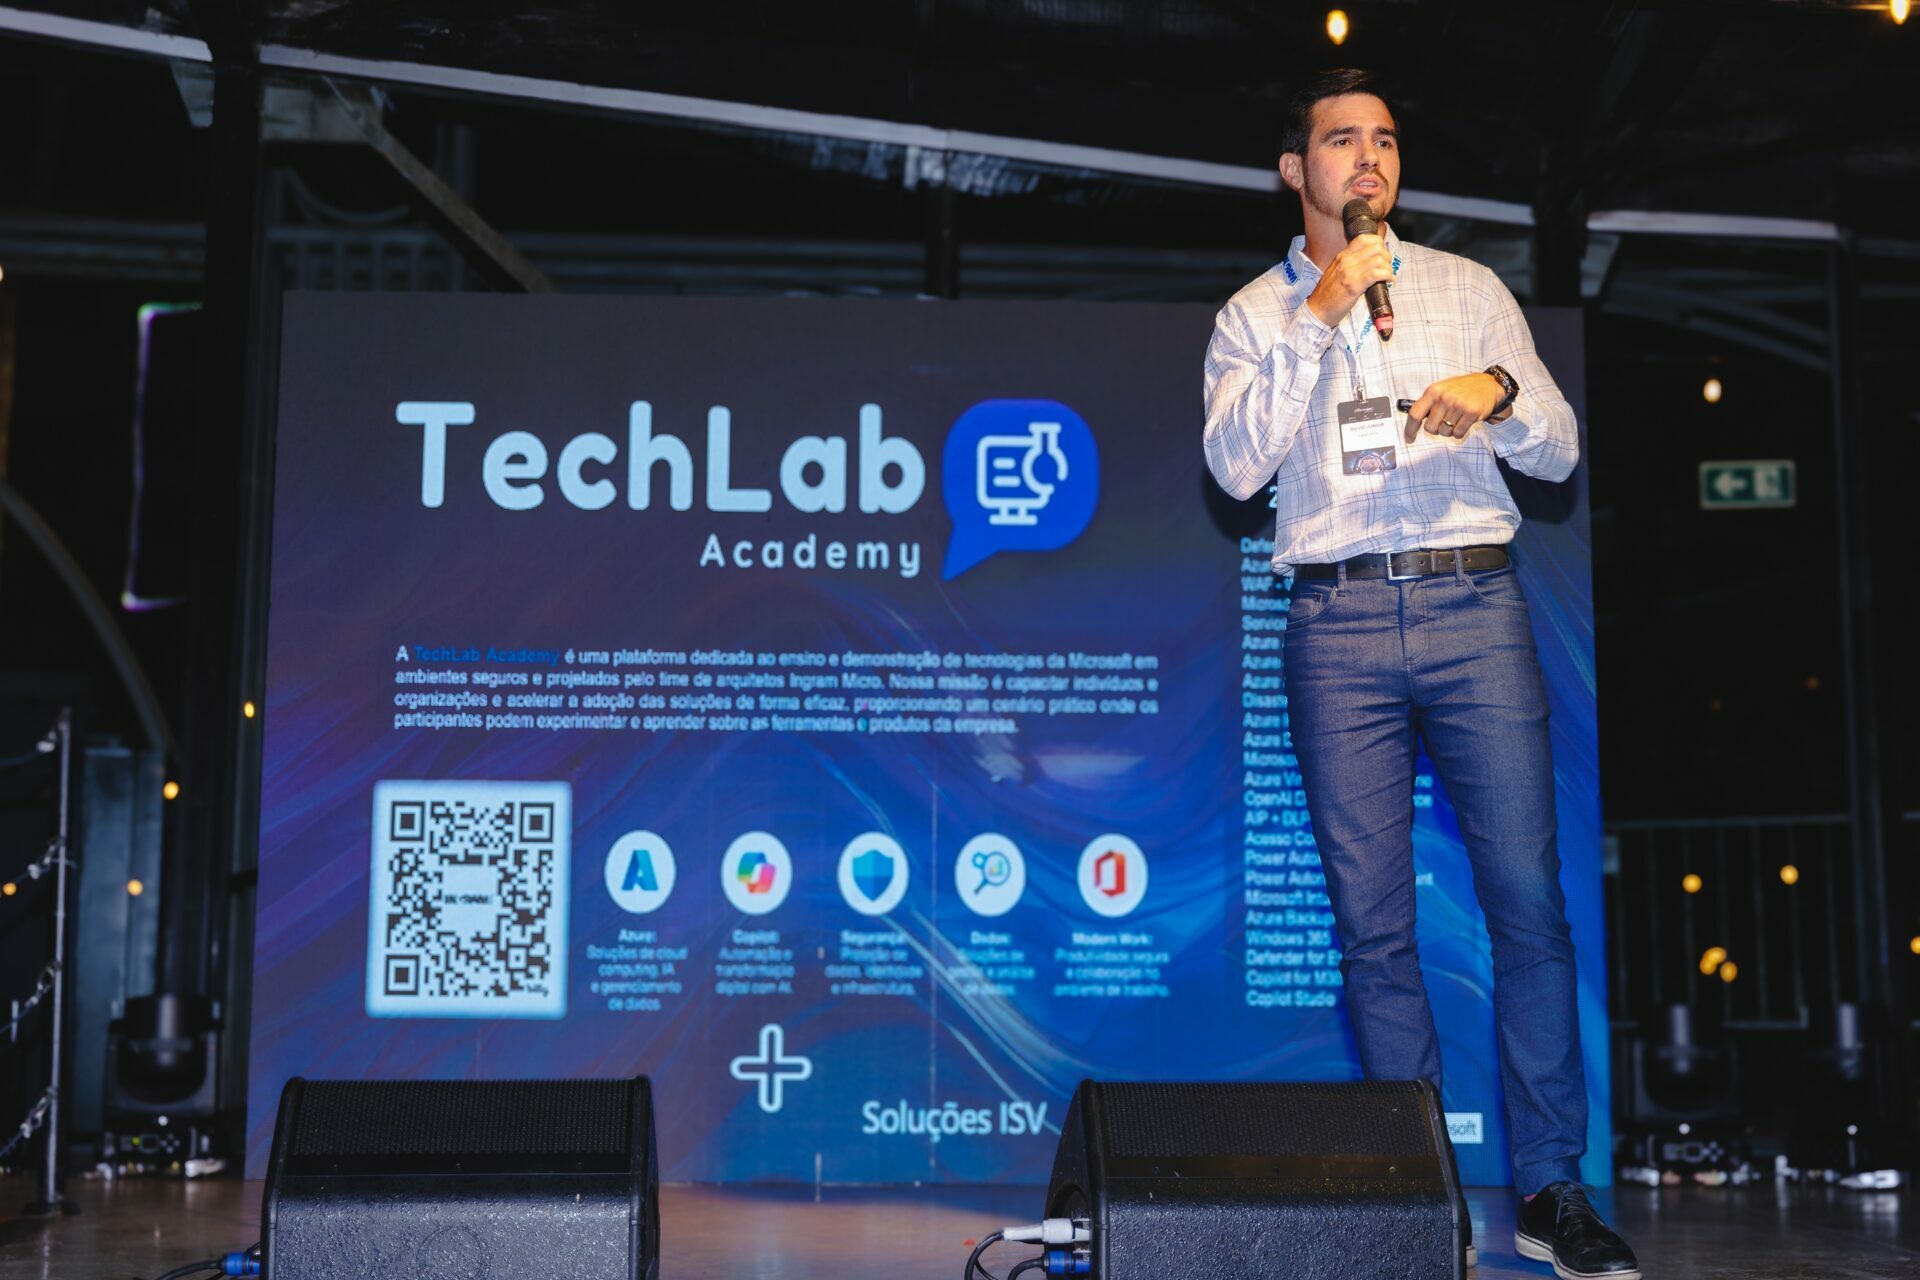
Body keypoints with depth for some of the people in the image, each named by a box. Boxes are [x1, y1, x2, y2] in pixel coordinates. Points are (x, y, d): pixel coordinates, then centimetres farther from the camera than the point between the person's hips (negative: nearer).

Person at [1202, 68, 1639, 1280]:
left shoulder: (1470, 288, 15)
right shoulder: (1256, 315, 13)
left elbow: (1561, 453, 12)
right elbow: (1235, 467, -4)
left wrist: (1499, 392, -9)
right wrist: (1318, 321, -8)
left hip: (1473, 602, 1)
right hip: (1338, 623, 0)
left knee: (1529, 898, -6)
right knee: (1373, 919, 0)